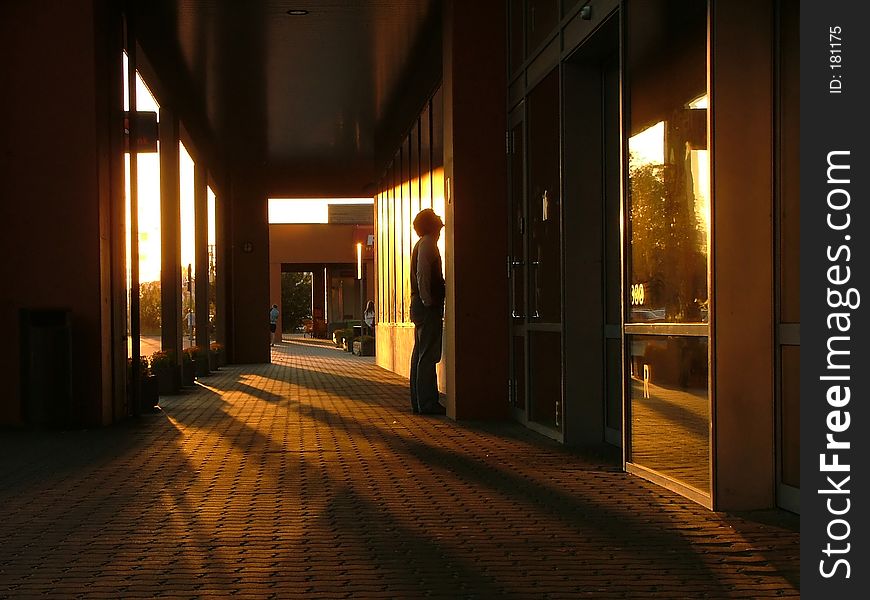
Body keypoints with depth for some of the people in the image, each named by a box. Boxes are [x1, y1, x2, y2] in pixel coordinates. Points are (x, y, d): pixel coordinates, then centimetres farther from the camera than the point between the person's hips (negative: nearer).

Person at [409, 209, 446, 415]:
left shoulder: (421, 244, 20)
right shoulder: (427, 244, -11)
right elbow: (422, 274, -20)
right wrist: (428, 301, -19)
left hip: (420, 306, 10)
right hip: (428, 308, -10)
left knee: (421, 354, 11)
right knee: (428, 356, -10)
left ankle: (419, 401, 14)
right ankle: (427, 403, -10)